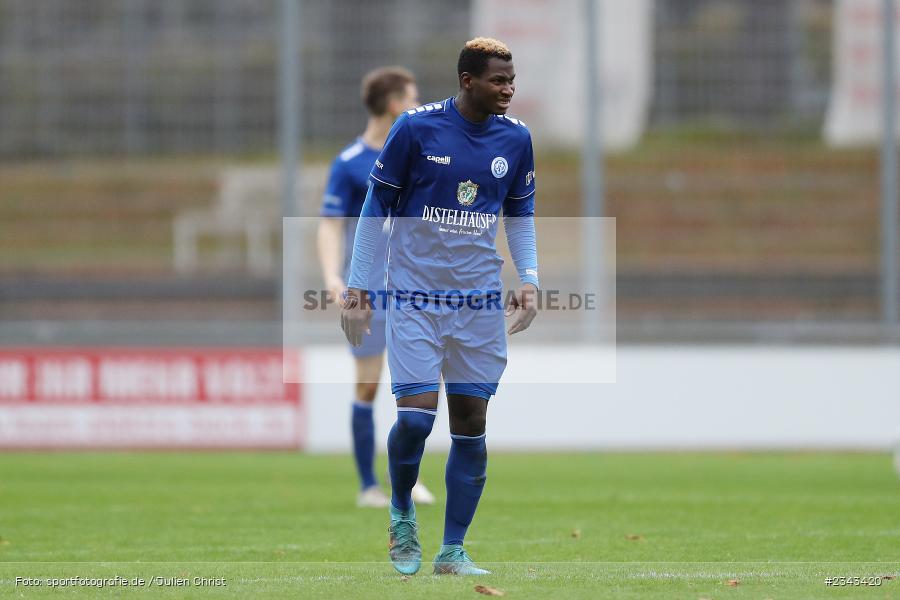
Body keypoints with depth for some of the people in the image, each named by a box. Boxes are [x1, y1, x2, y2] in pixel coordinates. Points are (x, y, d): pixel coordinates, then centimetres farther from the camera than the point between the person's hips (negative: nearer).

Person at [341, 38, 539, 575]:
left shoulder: (516, 138, 3)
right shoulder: (416, 129, -9)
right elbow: (377, 208, -1)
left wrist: (529, 278, 3)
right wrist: (358, 288, -1)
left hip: (481, 303, 4)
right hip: (415, 297, -4)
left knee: (471, 423, 2)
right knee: (417, 414, -14)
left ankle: (453, 551, 10)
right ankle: (402, 516, 15)